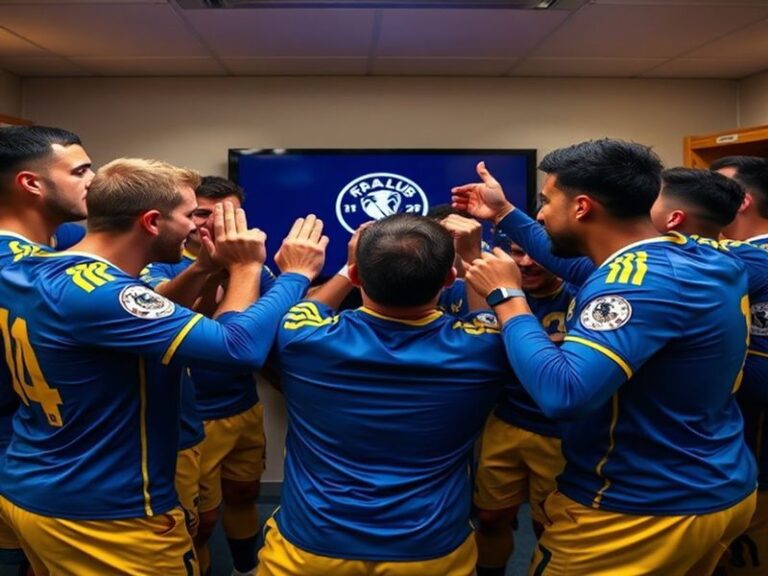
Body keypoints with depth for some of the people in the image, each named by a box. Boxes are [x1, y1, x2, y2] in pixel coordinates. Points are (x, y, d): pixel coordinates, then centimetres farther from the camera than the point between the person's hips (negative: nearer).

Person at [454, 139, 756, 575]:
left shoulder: (641, 282, -28)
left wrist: (506, 295, -25)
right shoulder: (704, 258, 2)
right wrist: (505, 214, 18)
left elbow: (562, 395, -38)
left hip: (643, 512, -9)